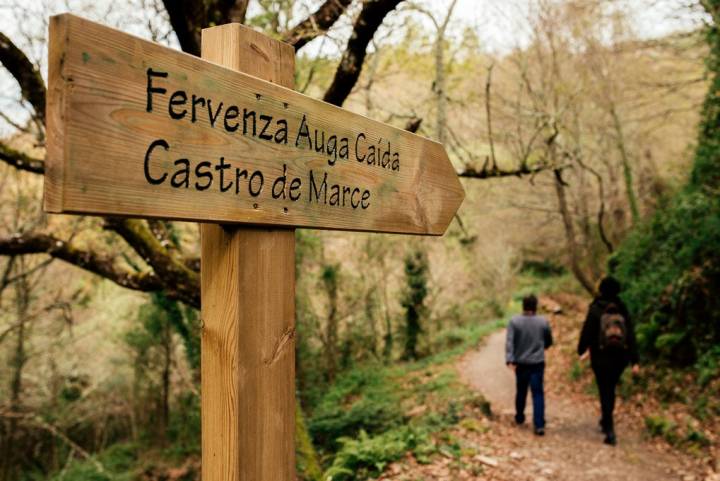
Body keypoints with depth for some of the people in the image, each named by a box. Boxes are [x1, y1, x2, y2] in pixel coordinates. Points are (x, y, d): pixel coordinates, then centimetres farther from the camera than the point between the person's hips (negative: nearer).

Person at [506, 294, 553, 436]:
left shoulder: (514, 321, -8)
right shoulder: (543, 322, -4)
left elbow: (509, 342, -17)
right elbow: (548, 342, 8)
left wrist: (509, 360, -21)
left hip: (520, 363, 1)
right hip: (538, 363, -1)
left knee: (521, 391, 19)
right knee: (538, 393, 0)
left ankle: (519, 417, 35)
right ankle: (539, 425, -9)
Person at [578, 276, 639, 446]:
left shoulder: (595, 309, -10)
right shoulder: (623, 310, 1)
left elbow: (587, 332, -8)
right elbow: (631, 336, -1)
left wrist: (581, 351, 8)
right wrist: (634, 361, 0)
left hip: (601, 357, -4)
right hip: (620, 357, 4)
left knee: (605, 392, 2)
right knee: (610, 389, 22)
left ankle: (610, 431, -4)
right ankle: (606, 422, 36)